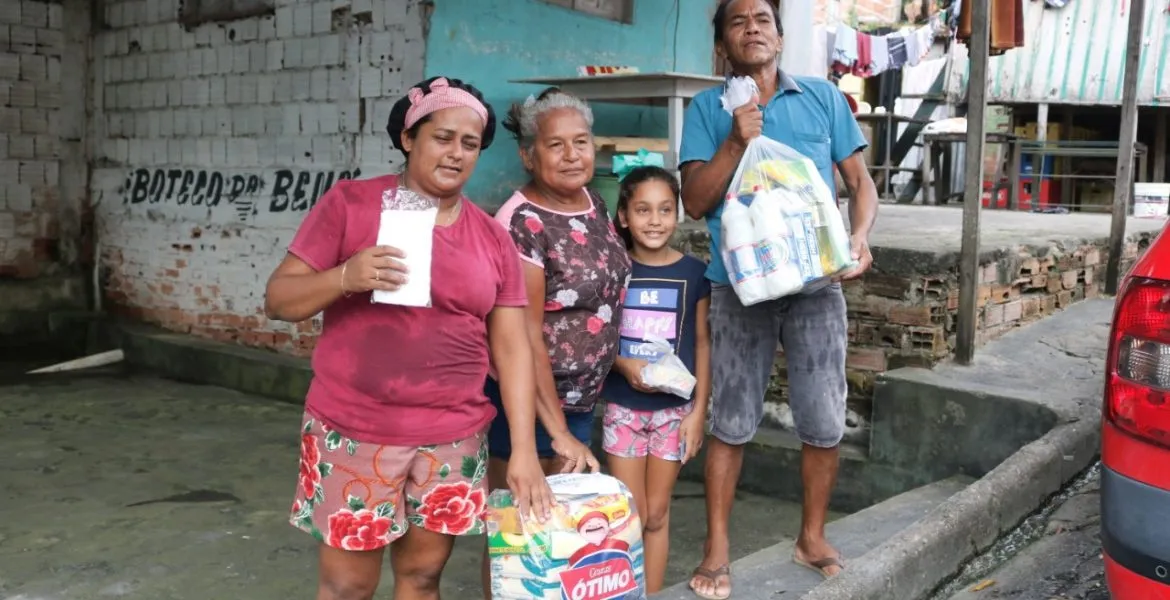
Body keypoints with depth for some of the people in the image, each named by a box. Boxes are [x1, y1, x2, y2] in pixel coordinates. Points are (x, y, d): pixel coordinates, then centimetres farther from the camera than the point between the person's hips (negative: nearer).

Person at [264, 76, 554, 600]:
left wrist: (524, 449, -3)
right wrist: (345, 277, -23)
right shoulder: (349, 203, -3)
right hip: (354, 433, -3)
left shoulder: (493, 238, 5)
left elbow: (512, 348, 4)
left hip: (453, 441, 3)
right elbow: (278, 300, -4)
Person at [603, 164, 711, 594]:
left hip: (674, 408, 0)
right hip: (622, 407, 0)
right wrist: (624, 364, -18)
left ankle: (653, 595, 24)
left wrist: (699, 409, -2)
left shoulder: (693, 272, -3)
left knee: (657, 515, 10)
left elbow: (701, 342, 1)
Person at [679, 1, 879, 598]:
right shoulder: (708, 108, 4)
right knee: (730, 422, 5)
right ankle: (717, 547, 18)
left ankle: (812, 536, 26)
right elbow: (695, 202, -3)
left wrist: (859, 235, -10)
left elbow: (860, 179, 9)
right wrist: (736, 142, -15)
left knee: (824, 422, 6)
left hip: (817, 282, 2)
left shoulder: (824, 97, 8)